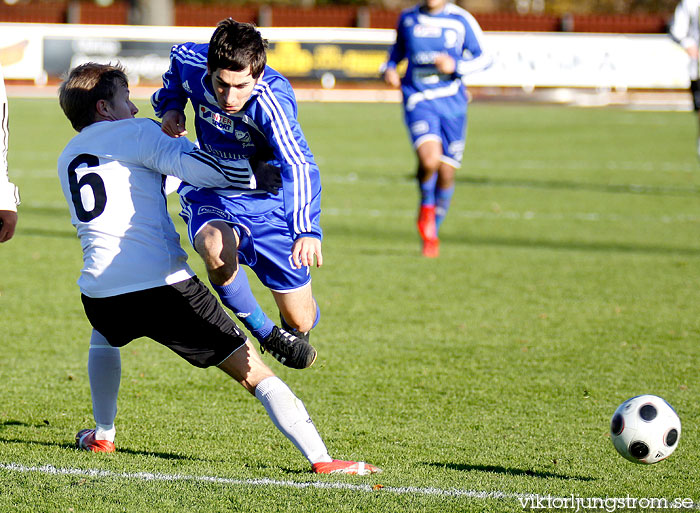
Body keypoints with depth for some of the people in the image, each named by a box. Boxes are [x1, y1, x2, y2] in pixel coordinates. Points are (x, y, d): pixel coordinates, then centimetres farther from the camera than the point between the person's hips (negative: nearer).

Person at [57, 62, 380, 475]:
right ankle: (321, 460, -13)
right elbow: (205, 170, -12)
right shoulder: (134, 132, 1)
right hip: (164, 285, -5)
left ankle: (103, 435, 42)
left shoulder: (67, 159, 21)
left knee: (104, 336, 44)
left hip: (100, 292, 6)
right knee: (255, 373, -3)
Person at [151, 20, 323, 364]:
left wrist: (307, 231, -65)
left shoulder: (271, 100, -35)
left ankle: (293, 331, 46)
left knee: (301, 322, 4)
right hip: (211, 196, 2)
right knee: (217, 251, -36)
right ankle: (260, 330, -6)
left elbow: (298, 167, -49)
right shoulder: (192, 64, -20)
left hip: (267, 200, -2)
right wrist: (170, 105, -9)